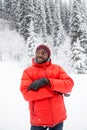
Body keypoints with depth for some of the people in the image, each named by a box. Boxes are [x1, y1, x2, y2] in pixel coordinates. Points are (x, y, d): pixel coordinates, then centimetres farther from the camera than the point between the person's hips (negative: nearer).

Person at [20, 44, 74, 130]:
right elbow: (26, 93, -13)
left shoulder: (57, 68, 5)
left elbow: (69, 84, -6)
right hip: (38, 119, -2)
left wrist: (47, 81, -19)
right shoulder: (28, 71, -1)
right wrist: (54, 91, -14)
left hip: (58, 117, 2)